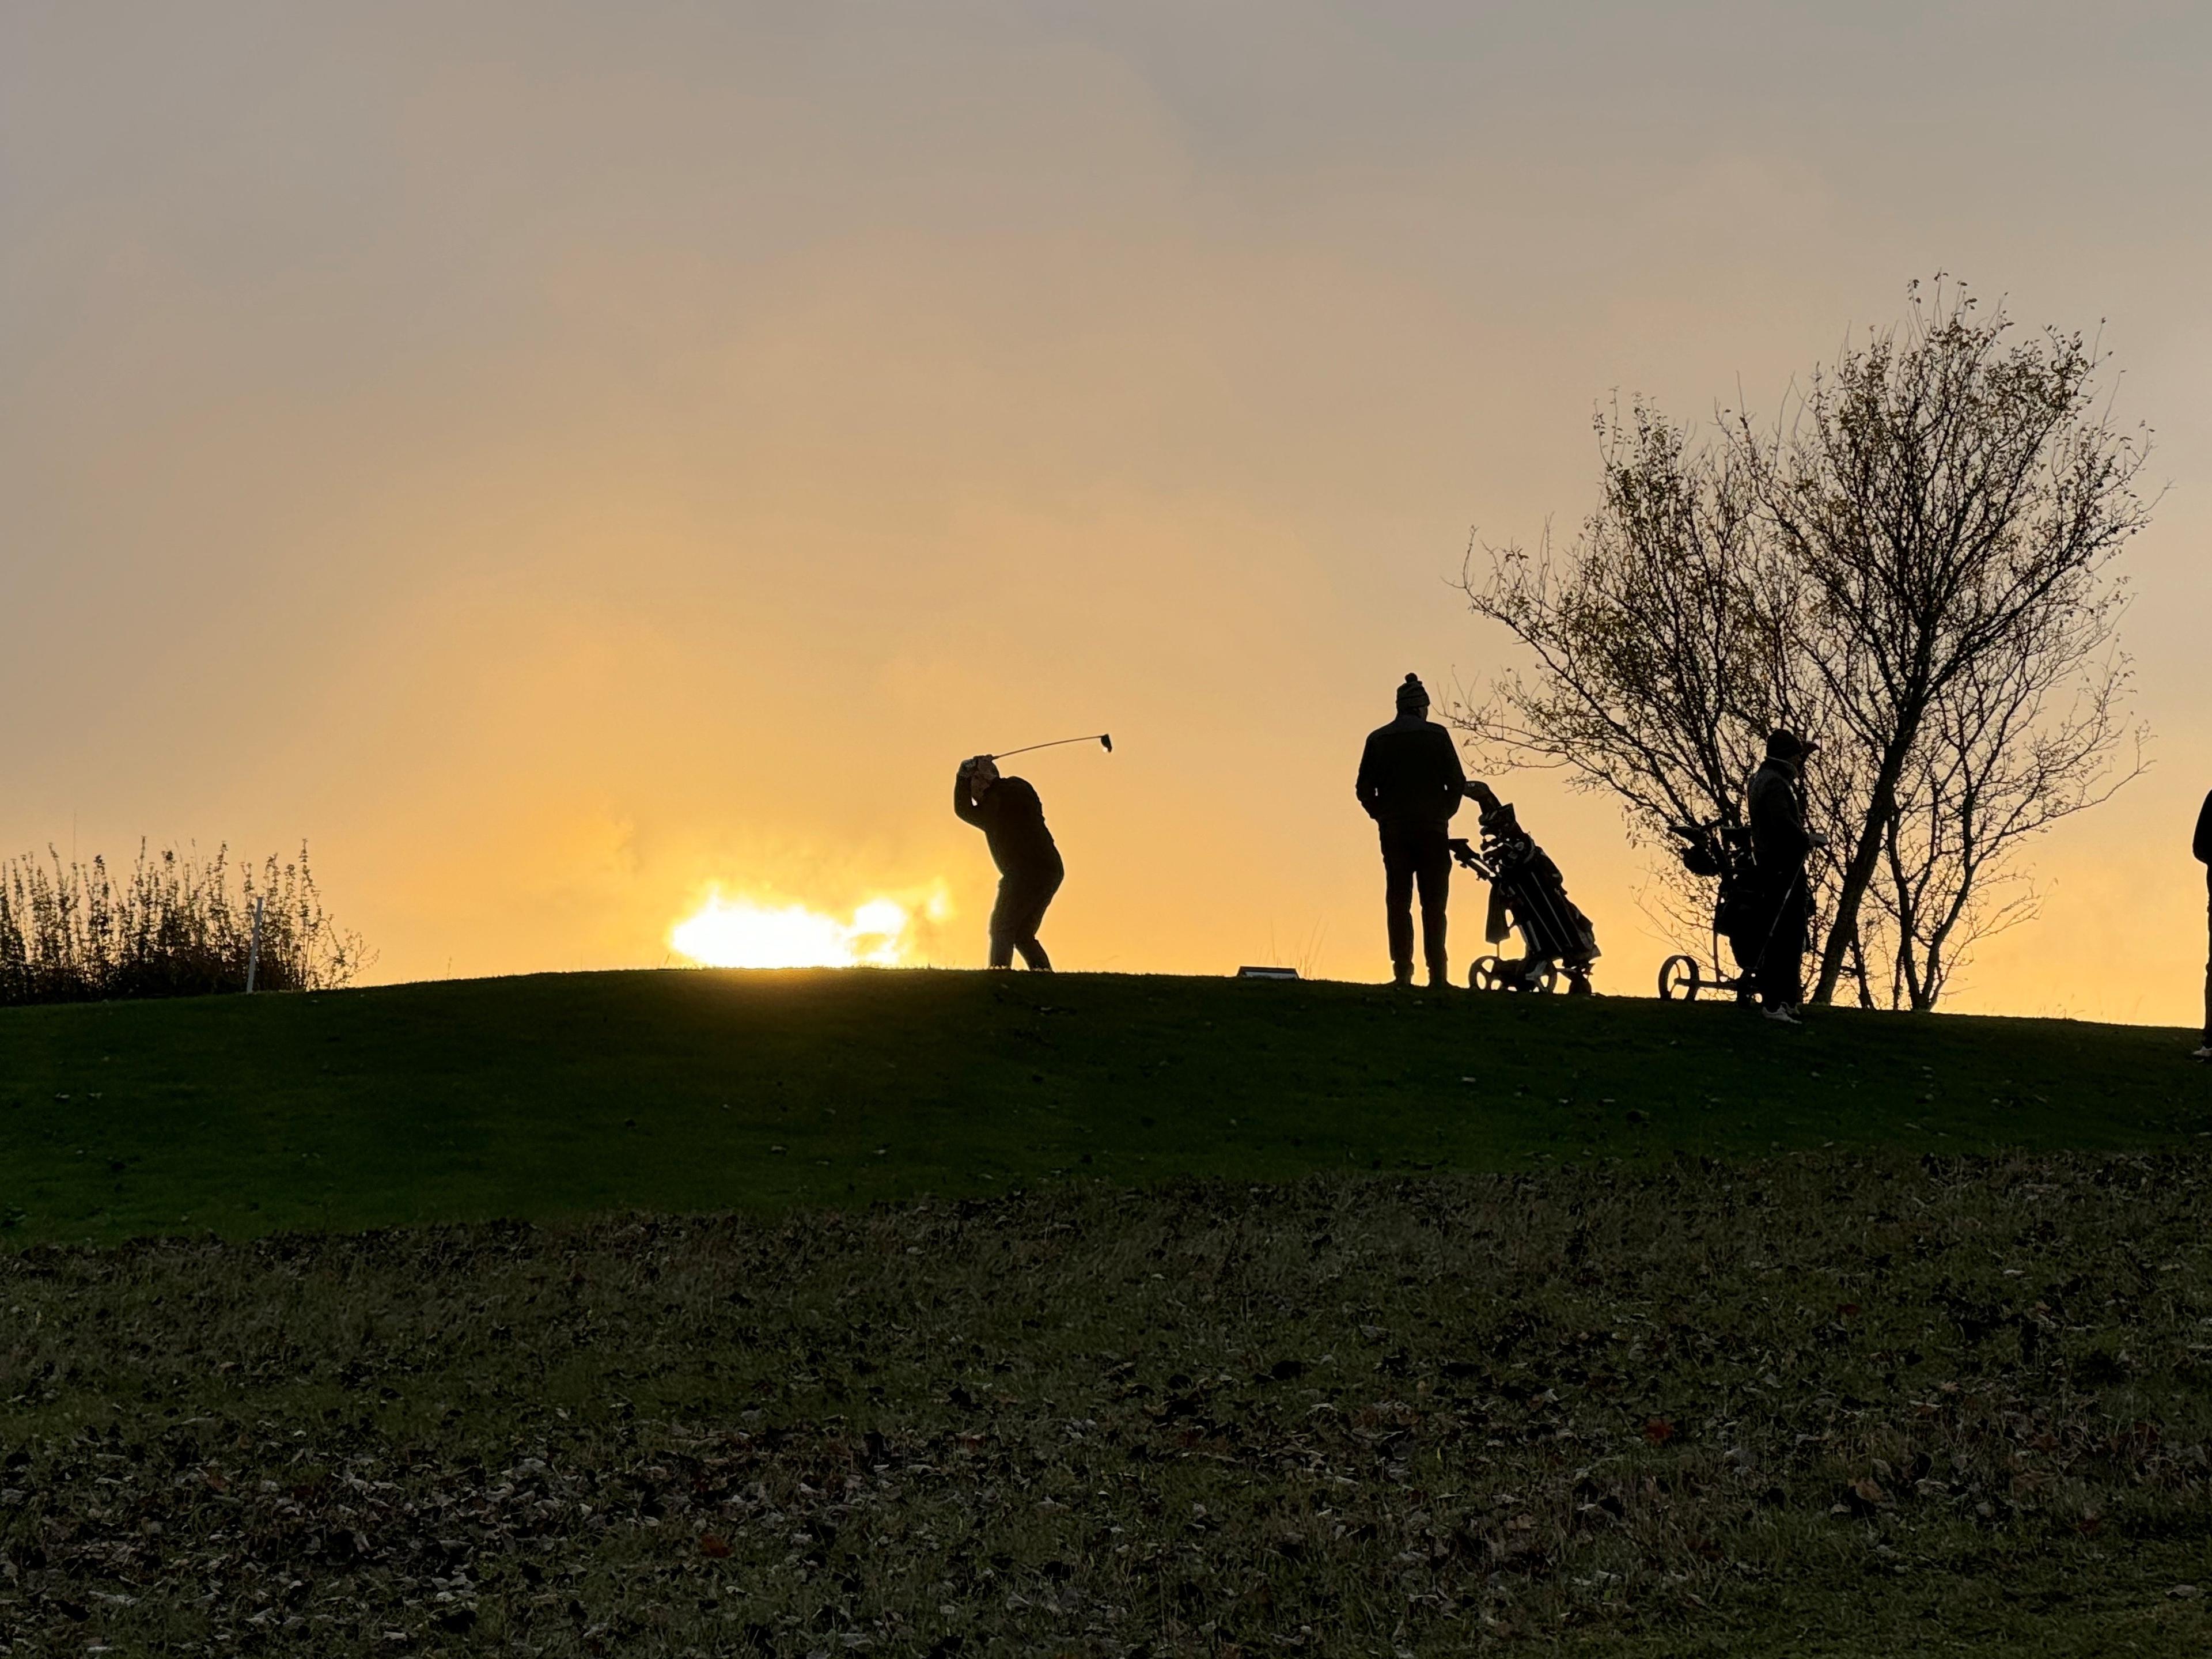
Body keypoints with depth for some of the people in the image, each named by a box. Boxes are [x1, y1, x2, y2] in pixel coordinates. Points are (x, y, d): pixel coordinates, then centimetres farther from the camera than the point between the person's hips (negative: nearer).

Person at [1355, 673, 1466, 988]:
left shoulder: (1378, 739, 6)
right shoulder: (1436, 735, 0)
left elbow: (1364, 789, 3)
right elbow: (1457, 782, -2)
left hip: (1393, 831, 2)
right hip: (1433, 829, -2)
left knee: (1398, 903, 3)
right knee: (1433, 905, 0)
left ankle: (1403, 972, -4)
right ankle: (1437, 975, -7)